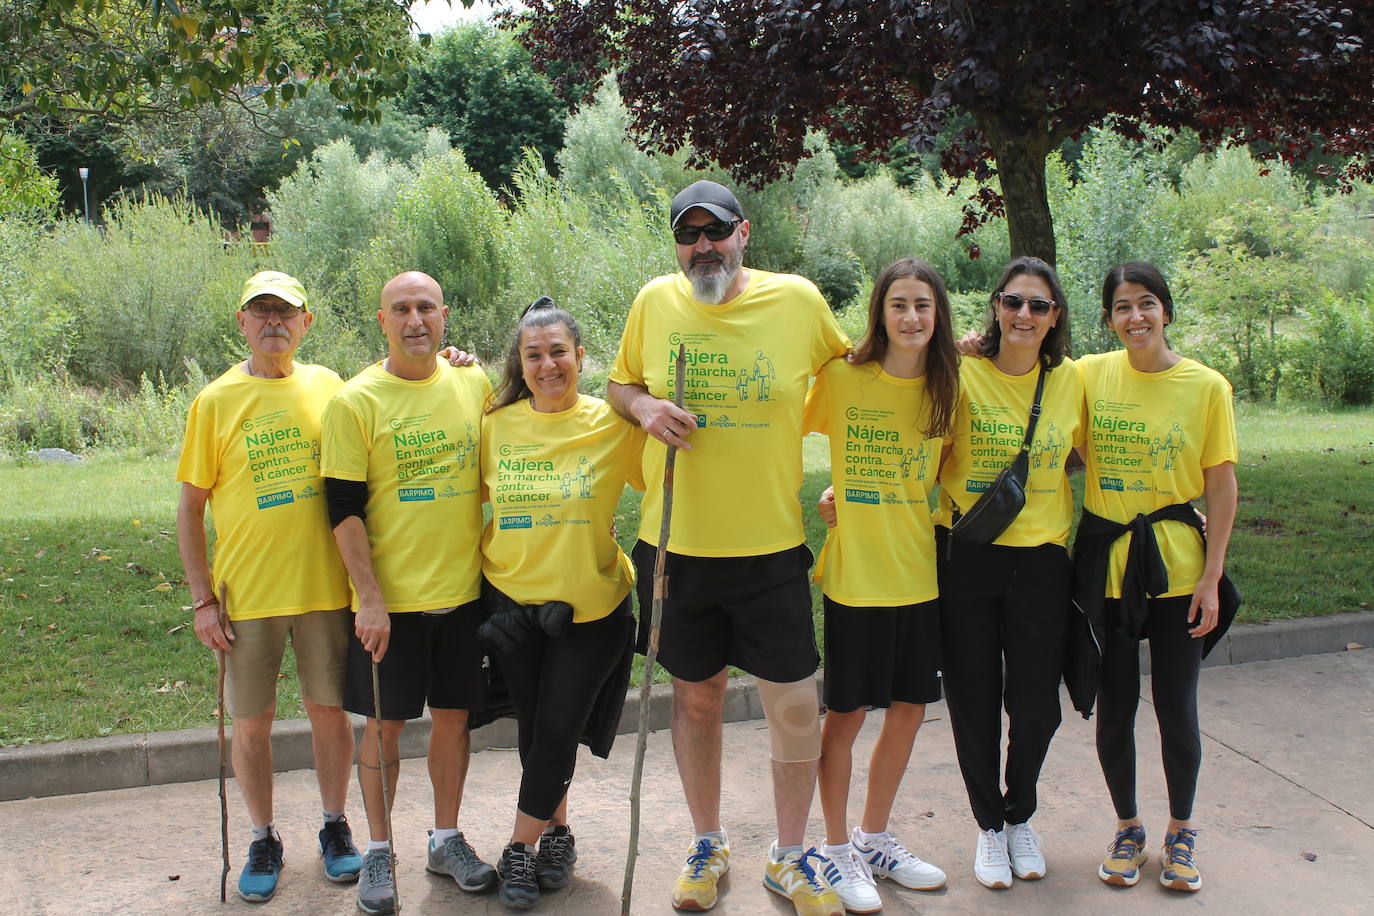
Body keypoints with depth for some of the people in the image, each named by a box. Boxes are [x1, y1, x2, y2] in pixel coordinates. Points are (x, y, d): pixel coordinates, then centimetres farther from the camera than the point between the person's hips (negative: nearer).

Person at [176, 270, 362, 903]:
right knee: (252, 723, 7)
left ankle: (334, 825, 28)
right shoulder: (217, 400, -3)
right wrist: (202, 597, -5)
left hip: (324, 586, 1)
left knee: (330, 710, 10)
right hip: (247, 592, -1)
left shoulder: (327, 387, 4)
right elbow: (189, 507, -1)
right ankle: (263, 839, 25)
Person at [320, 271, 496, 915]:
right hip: (389, 598, -3)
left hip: (464, 589, 3)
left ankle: (446, 838, 28)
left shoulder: (474, 384, 4)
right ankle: (378, 851, 22)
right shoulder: (356, 401, -7)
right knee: (386, 721, 6)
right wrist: (369, 598, -13)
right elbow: (344, 509, -8)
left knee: (453, 713, 12)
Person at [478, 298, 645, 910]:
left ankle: (520, 848, 17)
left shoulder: (614, 424, -8)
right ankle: (556, 831, 33)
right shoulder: (495, 423, -1)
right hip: (511, 599, 2)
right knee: (533, 726, 12)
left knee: (558, 729, -1)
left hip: (589, 606, -2)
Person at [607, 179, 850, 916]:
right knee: (696, 697, 14)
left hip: (769, 546, -1)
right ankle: (707, 845, 33)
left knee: (796, 705, 3)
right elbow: (620, 384, 13)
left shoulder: (797, 299, -3)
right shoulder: (655, 301, 0)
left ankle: (789, 856, 25)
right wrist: (644, 408, -9)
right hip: (677, 543, 1)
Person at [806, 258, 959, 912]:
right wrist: (838, 494, -7)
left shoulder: (945, 388, 2)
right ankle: (837, 850, 23)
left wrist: (880, 491, 0)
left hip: (919, 575, 5)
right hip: (855, 574, -4)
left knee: (908, 709, 13)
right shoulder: (841, 377, -9)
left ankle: (875, 840, 32)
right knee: (846, 714, 4)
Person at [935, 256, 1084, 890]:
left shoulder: (1071, 380, 3)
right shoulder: (961, 374, -6)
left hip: (1041, 558, 2)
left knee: (1036, 703, 8)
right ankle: (988, 823, 31)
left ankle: (1020, 816, 35)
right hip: (965, 556, -2)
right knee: (973, 699, 8)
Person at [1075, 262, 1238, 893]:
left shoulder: (1206, 385, -5)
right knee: (1114, 704, 10)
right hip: (1104, 560, 1)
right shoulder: (1089, 374, -1)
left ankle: (1180, 830, 27)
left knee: (1176, 706, 6)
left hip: (1175, 565, -1)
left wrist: (1211, 578, -6)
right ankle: (1127, 826, 30)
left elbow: (1222, 486, -2)